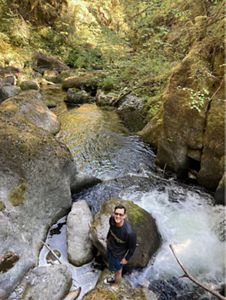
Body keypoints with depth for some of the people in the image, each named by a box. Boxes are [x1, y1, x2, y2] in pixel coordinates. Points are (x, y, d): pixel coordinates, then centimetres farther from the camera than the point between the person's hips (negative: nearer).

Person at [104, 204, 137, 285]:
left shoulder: (129, 232, -43)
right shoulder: (112, 219, -28)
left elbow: (132, 247, -22)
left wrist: (126, 258, -8)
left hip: (118, 254, -5)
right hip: (109, 247, 5)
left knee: (117, 270, 25)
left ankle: (116, 284, 58)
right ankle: (115, 277, 66)